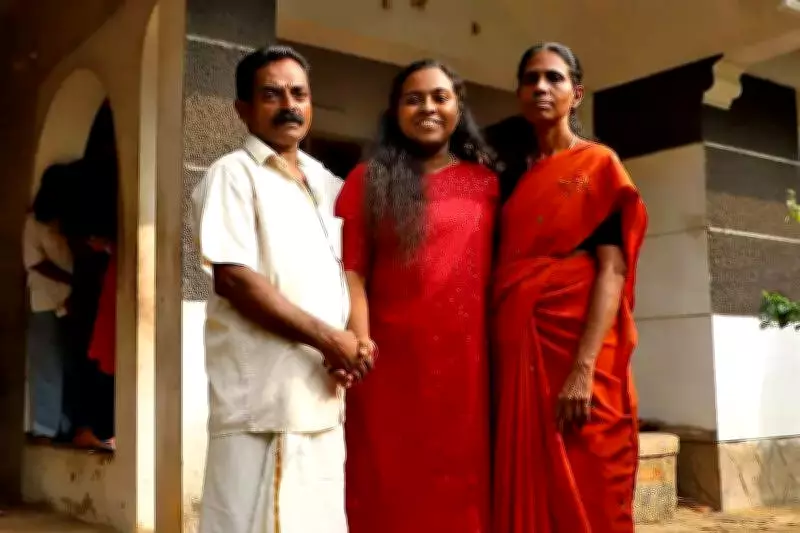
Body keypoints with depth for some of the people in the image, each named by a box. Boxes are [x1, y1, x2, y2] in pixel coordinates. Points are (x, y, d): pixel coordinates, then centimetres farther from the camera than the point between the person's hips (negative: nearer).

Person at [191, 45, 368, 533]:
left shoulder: (326, 182, 17)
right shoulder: (234, 174, -4)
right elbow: (234, 279, -14)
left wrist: (355, 342, 0)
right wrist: (328, 339, -14)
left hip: (324, 395, 7)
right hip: (264, 397, -6)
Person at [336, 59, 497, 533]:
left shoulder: (487, 184, 12)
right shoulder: (368, 181, 8)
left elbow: (501, 272, 9)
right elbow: (352, 270, -1)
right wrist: (360, 342, -15)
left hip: (467, 359, 1)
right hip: (393, 359, -1)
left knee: (462, 487, 8)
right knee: (390, 488, 5)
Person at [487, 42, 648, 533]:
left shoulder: (599, 165, 2)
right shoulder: (514, 173, 16)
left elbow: (612, 270, -9)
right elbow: (503, 269, 14)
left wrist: (584, 369, -20)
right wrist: (502, 354, 1)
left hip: (575, 347, -4)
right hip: (517, 349, 5)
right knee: (524, 494, 7)